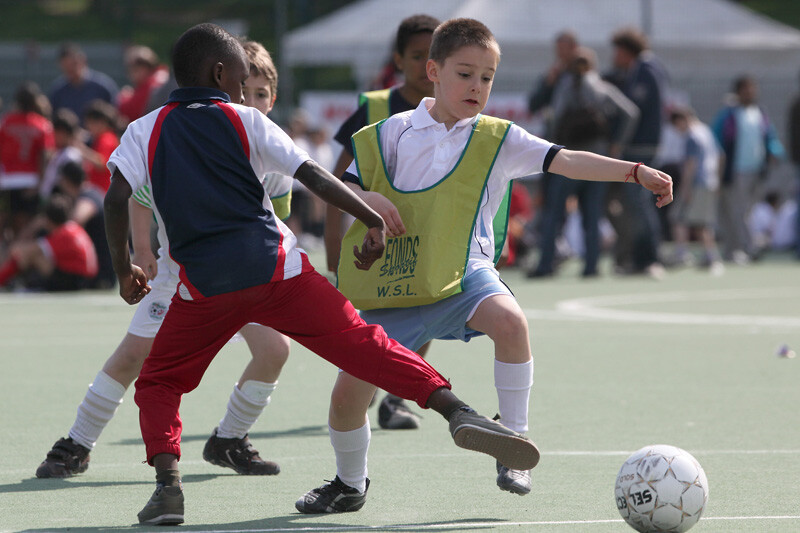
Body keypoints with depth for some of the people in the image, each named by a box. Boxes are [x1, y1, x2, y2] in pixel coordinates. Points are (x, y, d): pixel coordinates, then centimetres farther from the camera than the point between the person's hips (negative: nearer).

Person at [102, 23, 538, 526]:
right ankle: (458, 411, -15)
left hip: (204, 285, 0)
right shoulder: (244, 121, 10)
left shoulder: (145, 131, 12)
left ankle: (168, 483, -7)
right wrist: (374, 220, 6)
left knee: (157, 384, 16)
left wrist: (124, 270, 9)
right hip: (275, 267, 0)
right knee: (361, 343, 0)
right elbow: (314, 175, 2)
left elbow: (116, 198, -1)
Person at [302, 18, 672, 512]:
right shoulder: (392, 134, 3)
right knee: (349, 388, -7)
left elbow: (565, 161, -7)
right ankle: (350, 484, 22)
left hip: (462, 276, 0)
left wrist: (635, 171, -18)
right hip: (392, 286, 1)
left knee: (510, 320, -33)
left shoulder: (497, 139, 2)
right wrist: (370, 200, -15)